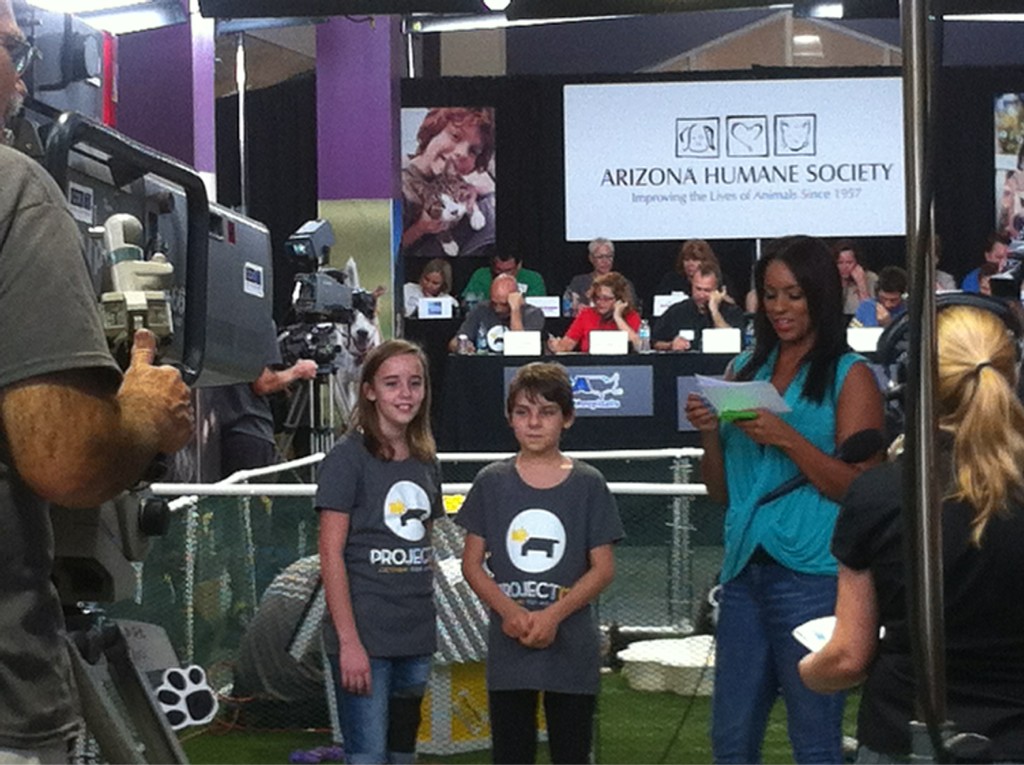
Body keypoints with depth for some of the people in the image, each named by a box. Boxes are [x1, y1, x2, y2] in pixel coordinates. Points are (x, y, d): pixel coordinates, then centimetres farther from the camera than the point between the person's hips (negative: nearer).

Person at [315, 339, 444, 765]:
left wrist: (425, 625, 12)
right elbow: (331, 554, -11)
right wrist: (349, 642, -17)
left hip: (416, 637, 7)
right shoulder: (349, 458, -8)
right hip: (365, 638, -7)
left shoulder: (425, 461, 12)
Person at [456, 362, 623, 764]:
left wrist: (553, 615, -15)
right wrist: (509, 610, -14)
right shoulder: (492, 482, 3)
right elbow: (472, 563, 3)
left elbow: (603, 568, -3)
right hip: (508, 646, 1)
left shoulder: (587, 484, 0)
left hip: (571, 648, -1)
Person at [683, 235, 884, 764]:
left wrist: (786, 439, -18)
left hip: (813, 576, -5)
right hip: (746, 570, 6)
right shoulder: (743, 371, 15)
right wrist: (710, 433, -3)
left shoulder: (850, 376, -1)